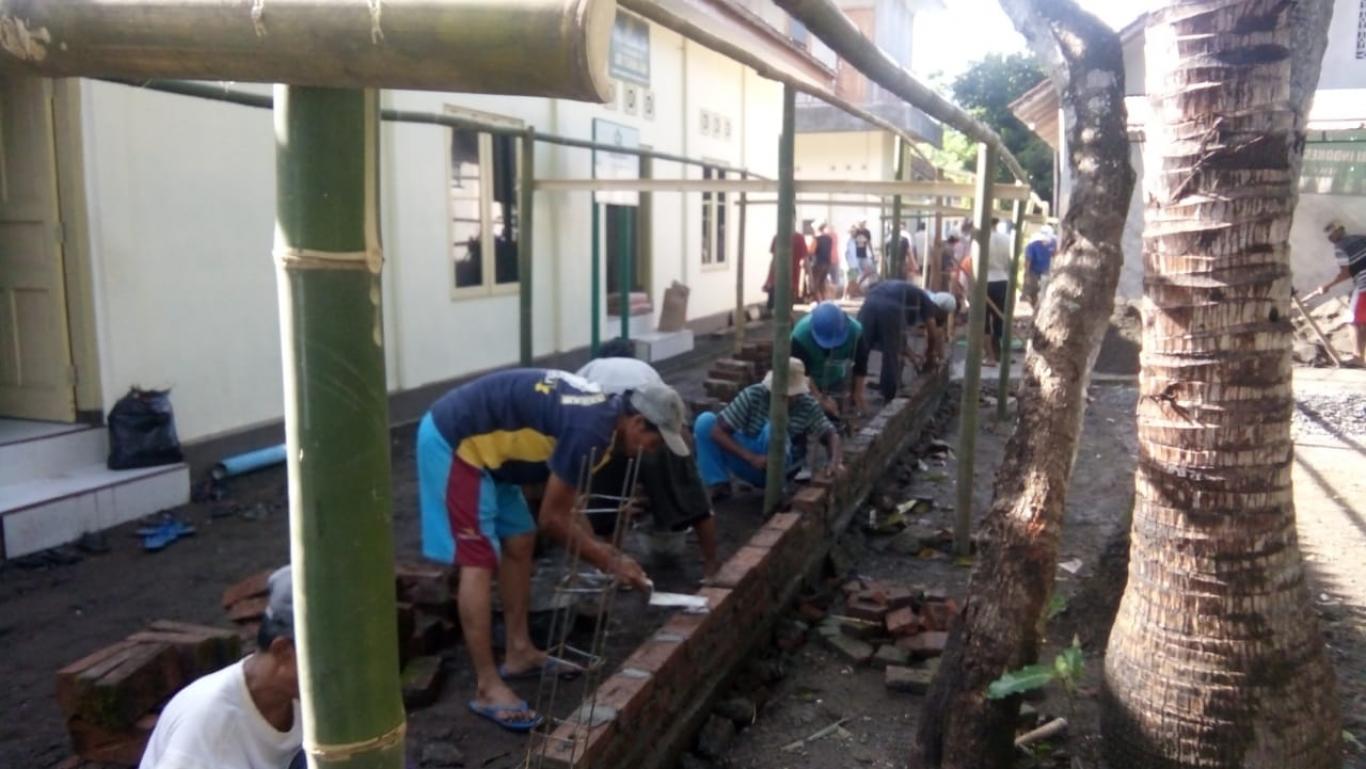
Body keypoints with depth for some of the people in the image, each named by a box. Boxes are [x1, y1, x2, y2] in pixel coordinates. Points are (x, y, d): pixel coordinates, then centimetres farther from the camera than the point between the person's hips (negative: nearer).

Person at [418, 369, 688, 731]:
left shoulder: (599, 412, 6)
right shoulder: (592, 430, -24)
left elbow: (563, 504, 15)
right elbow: (552, 518, -16)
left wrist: (601, 548, 11)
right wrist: (609, 562, -7)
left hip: (477, 443, 11)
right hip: (454, 443, -11)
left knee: (519, 543, 14)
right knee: (479, 562, -10)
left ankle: (520, 653, 24)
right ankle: (487, 688, -3)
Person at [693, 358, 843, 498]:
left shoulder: (808, 406, -13)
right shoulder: (753, 395, -17)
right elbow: (717, 431, -20)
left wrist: (836, 461, -31)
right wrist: (751, 457, -31)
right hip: (747, 461, 1)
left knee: (774, 427, -33)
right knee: (705, 421, -19)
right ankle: (720, 484, -13)